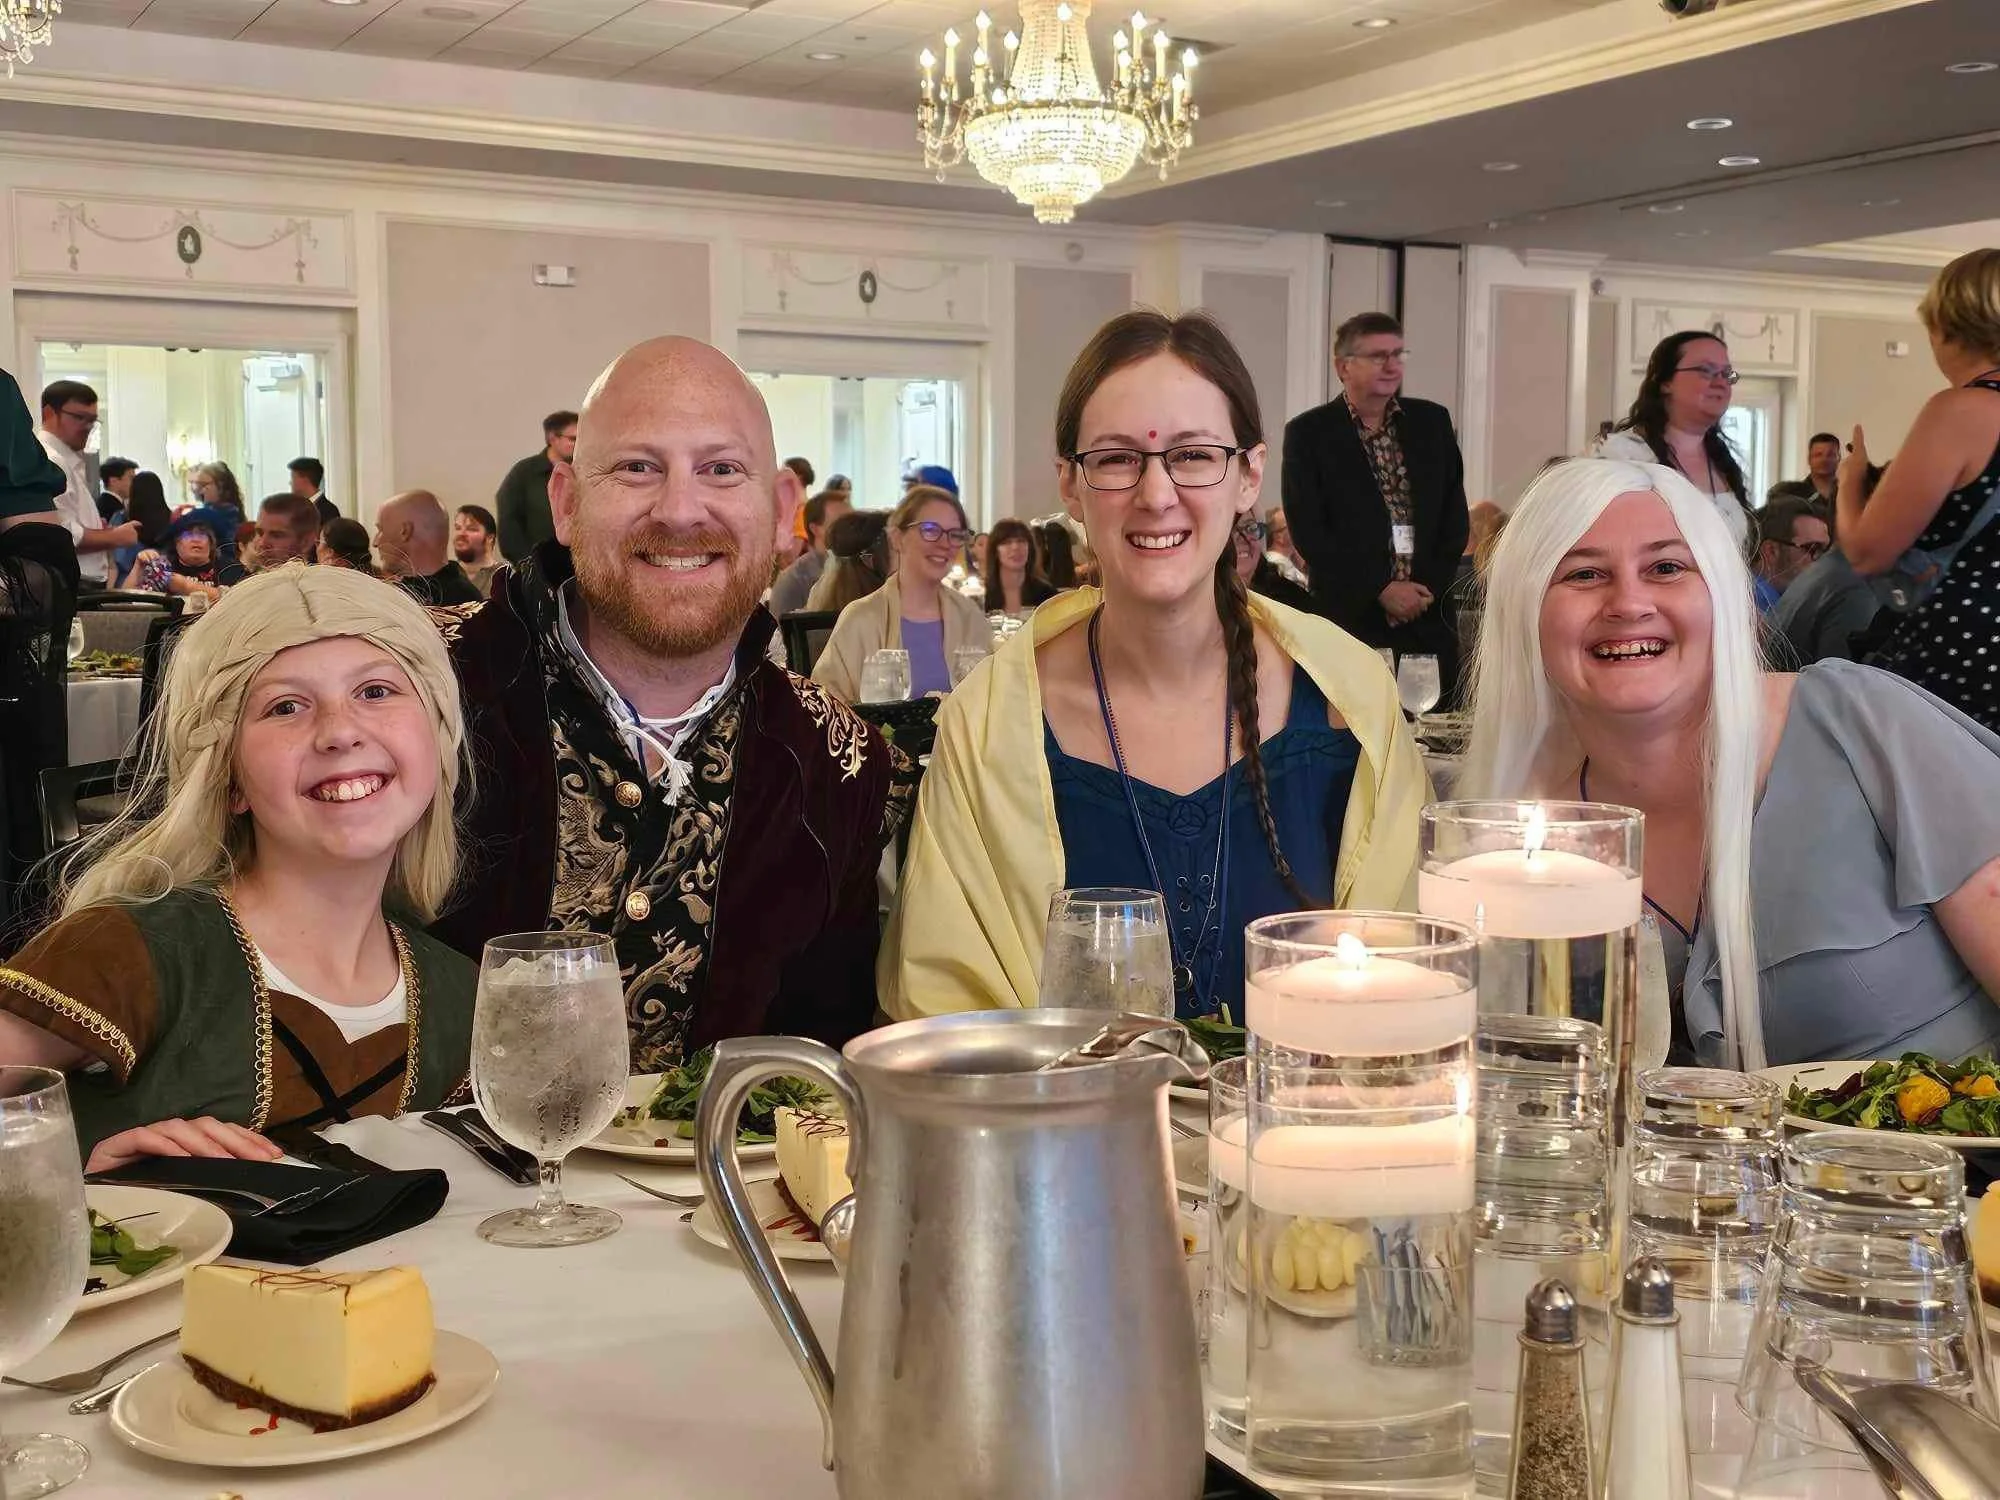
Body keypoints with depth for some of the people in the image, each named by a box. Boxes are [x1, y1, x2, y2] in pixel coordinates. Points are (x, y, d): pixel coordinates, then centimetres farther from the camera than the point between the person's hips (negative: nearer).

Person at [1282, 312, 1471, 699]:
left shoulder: (1432, 421, 12)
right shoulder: (1307, 433, 1)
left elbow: (1455, 513, 11)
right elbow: (1308, 530, -6)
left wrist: (1430, 586, -3)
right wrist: (1381, 590, -10)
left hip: (1431, 616, 3)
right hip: (1350, 615, -3)